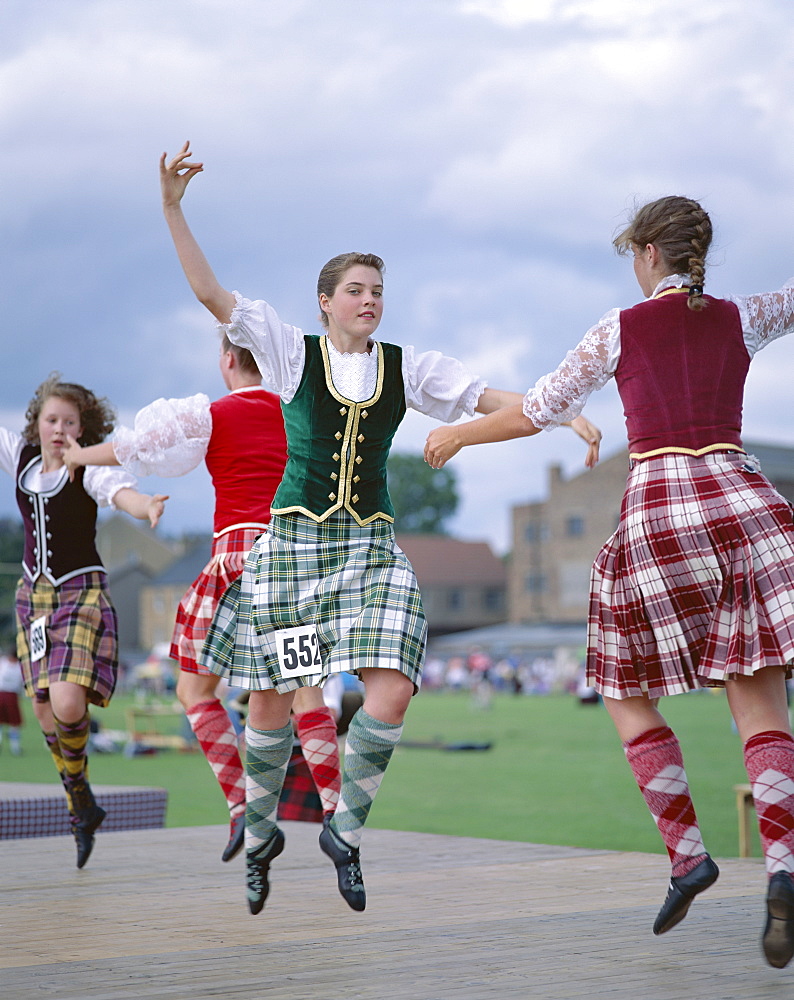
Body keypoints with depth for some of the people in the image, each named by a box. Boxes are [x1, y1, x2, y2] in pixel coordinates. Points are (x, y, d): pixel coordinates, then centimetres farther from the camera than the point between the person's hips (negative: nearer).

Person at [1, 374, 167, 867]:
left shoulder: (89, 469, -13)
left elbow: (121, 492, -33)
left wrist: (147, 507, -56)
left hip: (82, 593, -5)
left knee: (67, 704, -21)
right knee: (46, 710, 4)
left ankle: (77, 785, 9)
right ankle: (82, 807, 22)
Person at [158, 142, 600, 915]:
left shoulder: (407, 369, 7)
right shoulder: (292, 353, 2)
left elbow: (492, 399, 4)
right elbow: (211, 295, -3)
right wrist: (172, 208, -10)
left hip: (371, 545, 2)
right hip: (294, 538, -1)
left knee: (391, 693, -16)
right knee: (269, 704, 1)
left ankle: (345, 827, 6)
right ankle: (260, 832, 26)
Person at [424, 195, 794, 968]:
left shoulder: (619, 331, 4)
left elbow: (535, 414, 12)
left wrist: (456, 435, 27)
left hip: (657, 513, -2)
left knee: (627, 695, 16)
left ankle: (686, 852, 4)